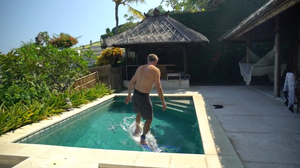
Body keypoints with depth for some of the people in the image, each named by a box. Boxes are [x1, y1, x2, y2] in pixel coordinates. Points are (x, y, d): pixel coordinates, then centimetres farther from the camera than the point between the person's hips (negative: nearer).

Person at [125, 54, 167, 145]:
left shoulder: (140, 68, 9)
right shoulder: (156, 70, -9)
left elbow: (131, 82, 14)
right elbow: (158, 87, -16)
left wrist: (129, 95, 24)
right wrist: (163, 101, -8)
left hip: (135, 94, 7)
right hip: (144, 96, -7)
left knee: (139, 113, 32)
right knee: (149, 118, 13)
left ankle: (137, 130, 50)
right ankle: (143, 139, 16)